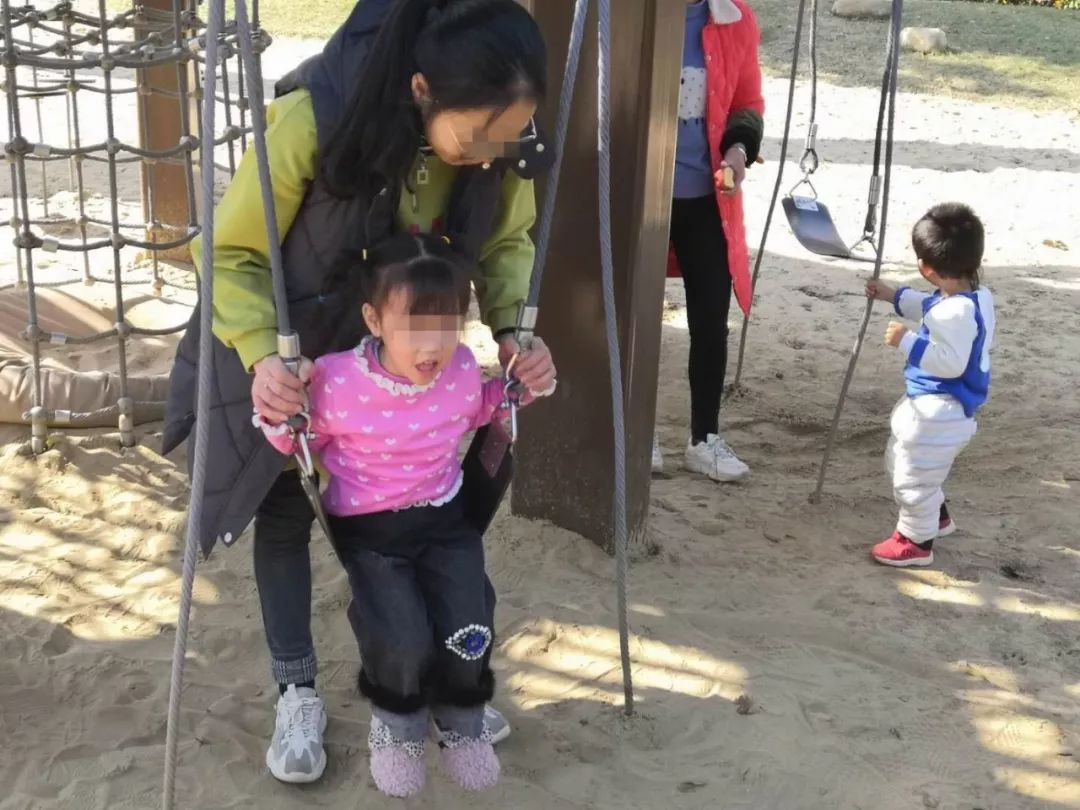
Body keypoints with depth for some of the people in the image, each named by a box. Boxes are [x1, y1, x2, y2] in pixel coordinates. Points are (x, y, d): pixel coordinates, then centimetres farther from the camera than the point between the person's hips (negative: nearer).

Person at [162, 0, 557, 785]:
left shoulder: (503, 137, -26)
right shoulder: (313, 118, -37)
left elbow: (507, 241, -6)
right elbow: (233, 255, -26)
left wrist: (513, 327, -24)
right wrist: (263, 355, -41)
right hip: (289, 346, -2)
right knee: (288, 510, 10)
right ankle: (298, 692, 28)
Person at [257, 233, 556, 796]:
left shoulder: (462, 369, -10)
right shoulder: (336, 381, -22)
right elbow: (297, 443, -2)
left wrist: (521, 387, 1)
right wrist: (277, 416, -23)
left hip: (443, 519, 3)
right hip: (368, 529, -2)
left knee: (469, 635, -14)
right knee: (403, 645, -22)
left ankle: (462, 725, 22)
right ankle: (396, 728, 15)